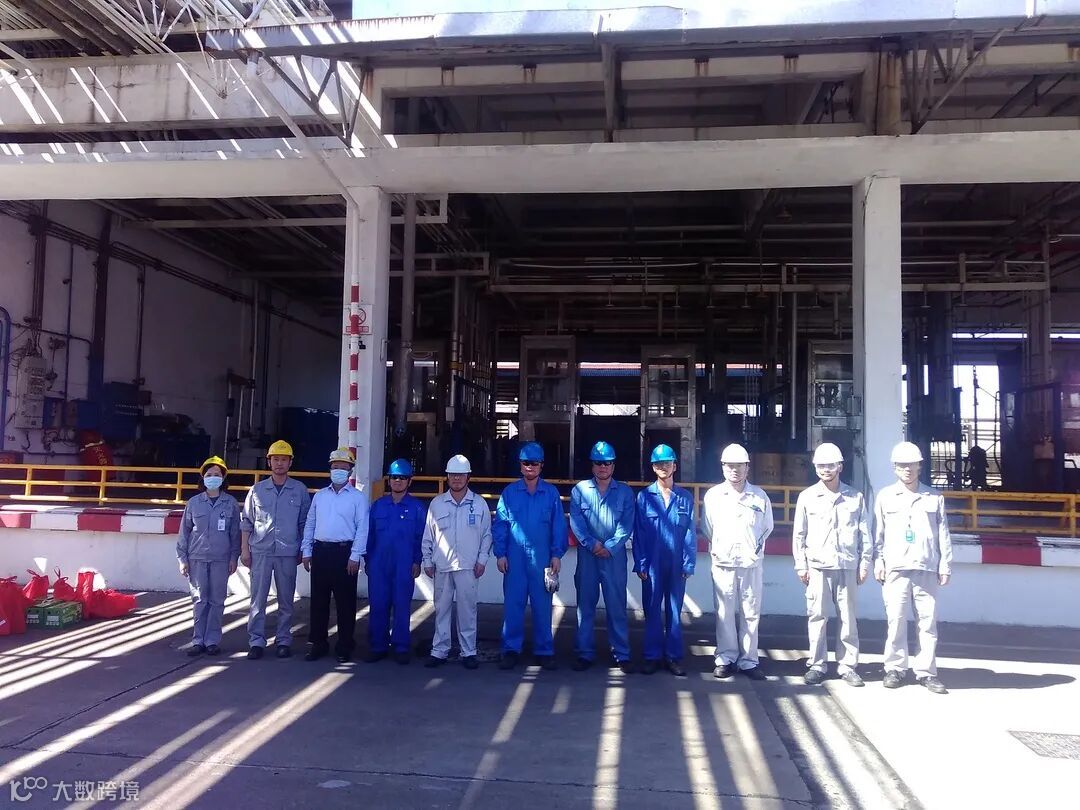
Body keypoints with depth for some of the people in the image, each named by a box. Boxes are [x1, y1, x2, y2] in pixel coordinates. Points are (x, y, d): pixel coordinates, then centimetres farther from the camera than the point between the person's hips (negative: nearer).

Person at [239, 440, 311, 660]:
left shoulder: (300, 490, 4)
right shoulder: (257, 490, 6)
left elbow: (305, 523, 7)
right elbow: (246, 522, 8)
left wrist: (303, 551, 5)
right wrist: (244, 549, 2)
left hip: (288, 553, 0)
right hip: (260, 551, 0)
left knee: (286, 600, 6)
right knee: (258, 599, 0)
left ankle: (283, 640, 15)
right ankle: (256, 641, 6)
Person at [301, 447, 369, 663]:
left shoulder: (358, 497, 0)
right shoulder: (319, 496, 13)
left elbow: (362, 529, -6)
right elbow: (309, 525, 15)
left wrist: (355, 556, -12)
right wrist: (306, 551, 8)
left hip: (345, 552, -4)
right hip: (320, 551, 4)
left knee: (345, 602, 1)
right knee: (318, 600, 9)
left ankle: (344, 647, 11)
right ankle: (317, 644, 19)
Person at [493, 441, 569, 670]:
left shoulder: (551, 493, 5)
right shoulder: (509, 492, 5)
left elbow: (559, 526, 4)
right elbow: (499, 524, 4)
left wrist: (557, 555, -1)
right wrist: (500, 554, -2)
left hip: (542, 557, 0)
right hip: (515, 557, 0)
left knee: (542, 604, 5)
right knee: (513, 604, 2)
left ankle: (544, 651, 14)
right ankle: (511, 650, 12)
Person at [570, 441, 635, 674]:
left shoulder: (625, 492, 7)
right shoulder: (580, 490, 6)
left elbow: (627, 524, -2)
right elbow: (576, 521, -2)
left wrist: (610, 546, -13)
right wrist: (591, 543, -14)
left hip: (615, 556, 0)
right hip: (587, 555, 1)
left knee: (617, 605, 1)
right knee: (585, 604, 5)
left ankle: (621, 654, 9)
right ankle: (585, 653, 13)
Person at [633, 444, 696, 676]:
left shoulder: (685, 498, 3)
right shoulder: (644, 496, 0)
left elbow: (690, 533, 2)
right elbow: (638, 532, -1)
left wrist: (688, 564, -5)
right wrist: (640, 564, -6)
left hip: (676, 565, 1)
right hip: (652, 564, -1)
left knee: (674, 611, 8)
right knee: (652, 611, 6)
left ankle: (674, 656, 17)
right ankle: (652, 656, 15)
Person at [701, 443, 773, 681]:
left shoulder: (759, 496, 4)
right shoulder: (713, 495, 3)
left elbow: (767, 527, 15)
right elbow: (707, 529, 12)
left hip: (751, 564, 0)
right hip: (723, 563, 0)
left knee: (750, 614, 4)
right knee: (724, 614, 4)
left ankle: (748, 661, 13)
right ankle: (725, 659, 14)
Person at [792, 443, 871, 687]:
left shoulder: (855, 497, 7)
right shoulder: (807, 497, 5)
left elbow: (864, 534, 9)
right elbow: (799, 534, 6)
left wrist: (865, 564, 4)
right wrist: (801, 565, 2)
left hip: (847, 566, 1)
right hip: (817, 566, 0)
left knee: (848, 618, 4)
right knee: (817, 617, 1)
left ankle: (847, 665, 13)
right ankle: (817, 665, 10)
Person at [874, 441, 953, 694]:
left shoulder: (934, 497, 10)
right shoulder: (885, 497, 8)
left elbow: (943, 535, 9)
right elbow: (878, 534, 6)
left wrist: (945, 566, 4)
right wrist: (878, 562, -1)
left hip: (927, 569, 1)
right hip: (896, 569, -1)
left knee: (928, 621, 2)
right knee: (895, 620, -1)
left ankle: (926, 671, 10)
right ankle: (895, 669, 10)